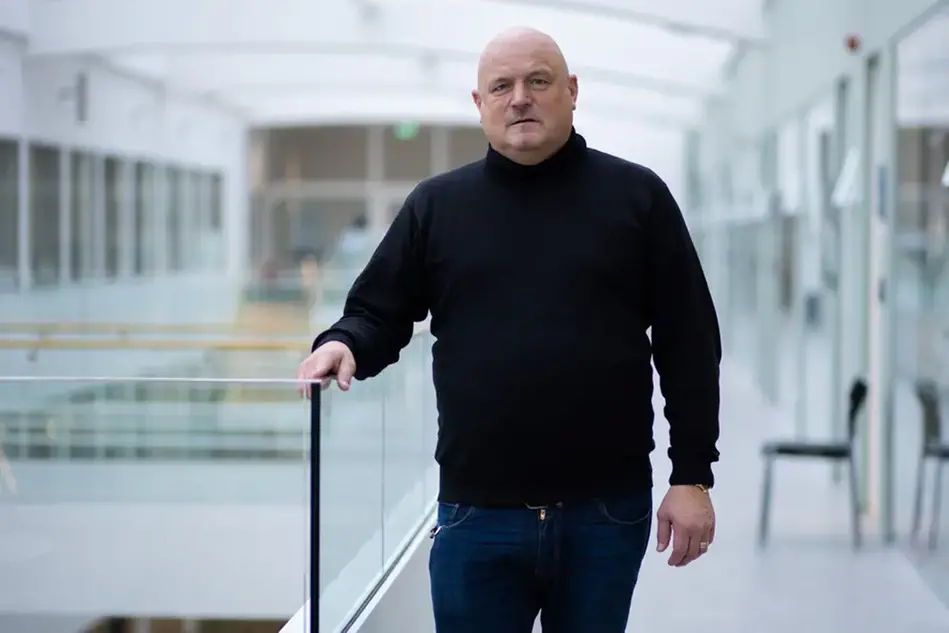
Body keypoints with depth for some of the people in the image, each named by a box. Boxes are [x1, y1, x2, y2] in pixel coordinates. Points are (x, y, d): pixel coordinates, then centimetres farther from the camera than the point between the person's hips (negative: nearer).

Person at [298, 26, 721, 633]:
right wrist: (344, 344, -12)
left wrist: (693, 475, -2)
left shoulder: (636, 196, 4)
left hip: (608, 510, -1)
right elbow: (379, 314, 12)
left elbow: (688, 346, 3)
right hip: (478, 513, 1)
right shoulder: (437, 205, 8)